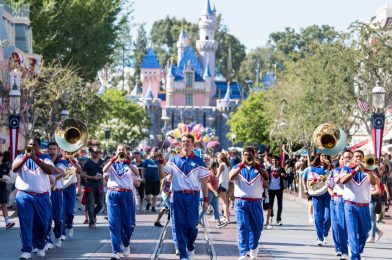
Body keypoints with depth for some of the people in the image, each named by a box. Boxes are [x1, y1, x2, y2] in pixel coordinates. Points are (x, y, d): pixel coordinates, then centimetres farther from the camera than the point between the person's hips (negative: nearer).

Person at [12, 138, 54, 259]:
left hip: (42, 196, 0)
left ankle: (40, 246, 27)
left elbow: (50, 171, -13)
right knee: (26, 223, -7)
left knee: (42, 224, 8)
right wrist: (26, 157, -22)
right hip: (24, 195, 0)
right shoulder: (21, 157, 10)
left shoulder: (45, 158, 6)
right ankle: (26, 250, -8)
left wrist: (35, 158, -22)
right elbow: (14, 168, -8)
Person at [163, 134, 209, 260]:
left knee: (191, 225, -3)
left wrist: (206, 200, 1)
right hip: (177, 196, 1)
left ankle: (190, 249, 24)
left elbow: (203, 182, 4)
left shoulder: (199, 162, 3)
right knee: (179, 226, 0)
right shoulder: (174, 160, 7)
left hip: (193, 196, -1)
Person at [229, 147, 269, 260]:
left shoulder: (258, 168, 8)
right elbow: (231, 177, -14)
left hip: (256, 202, 2)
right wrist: (241, 165, -21)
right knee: (242, 227, -8)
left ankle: (253, 247, 35)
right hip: (241, 202, -2)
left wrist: (256, 165, -21)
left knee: (257, 226, 12)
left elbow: (266, 177, -10)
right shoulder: (237, 168, 6)